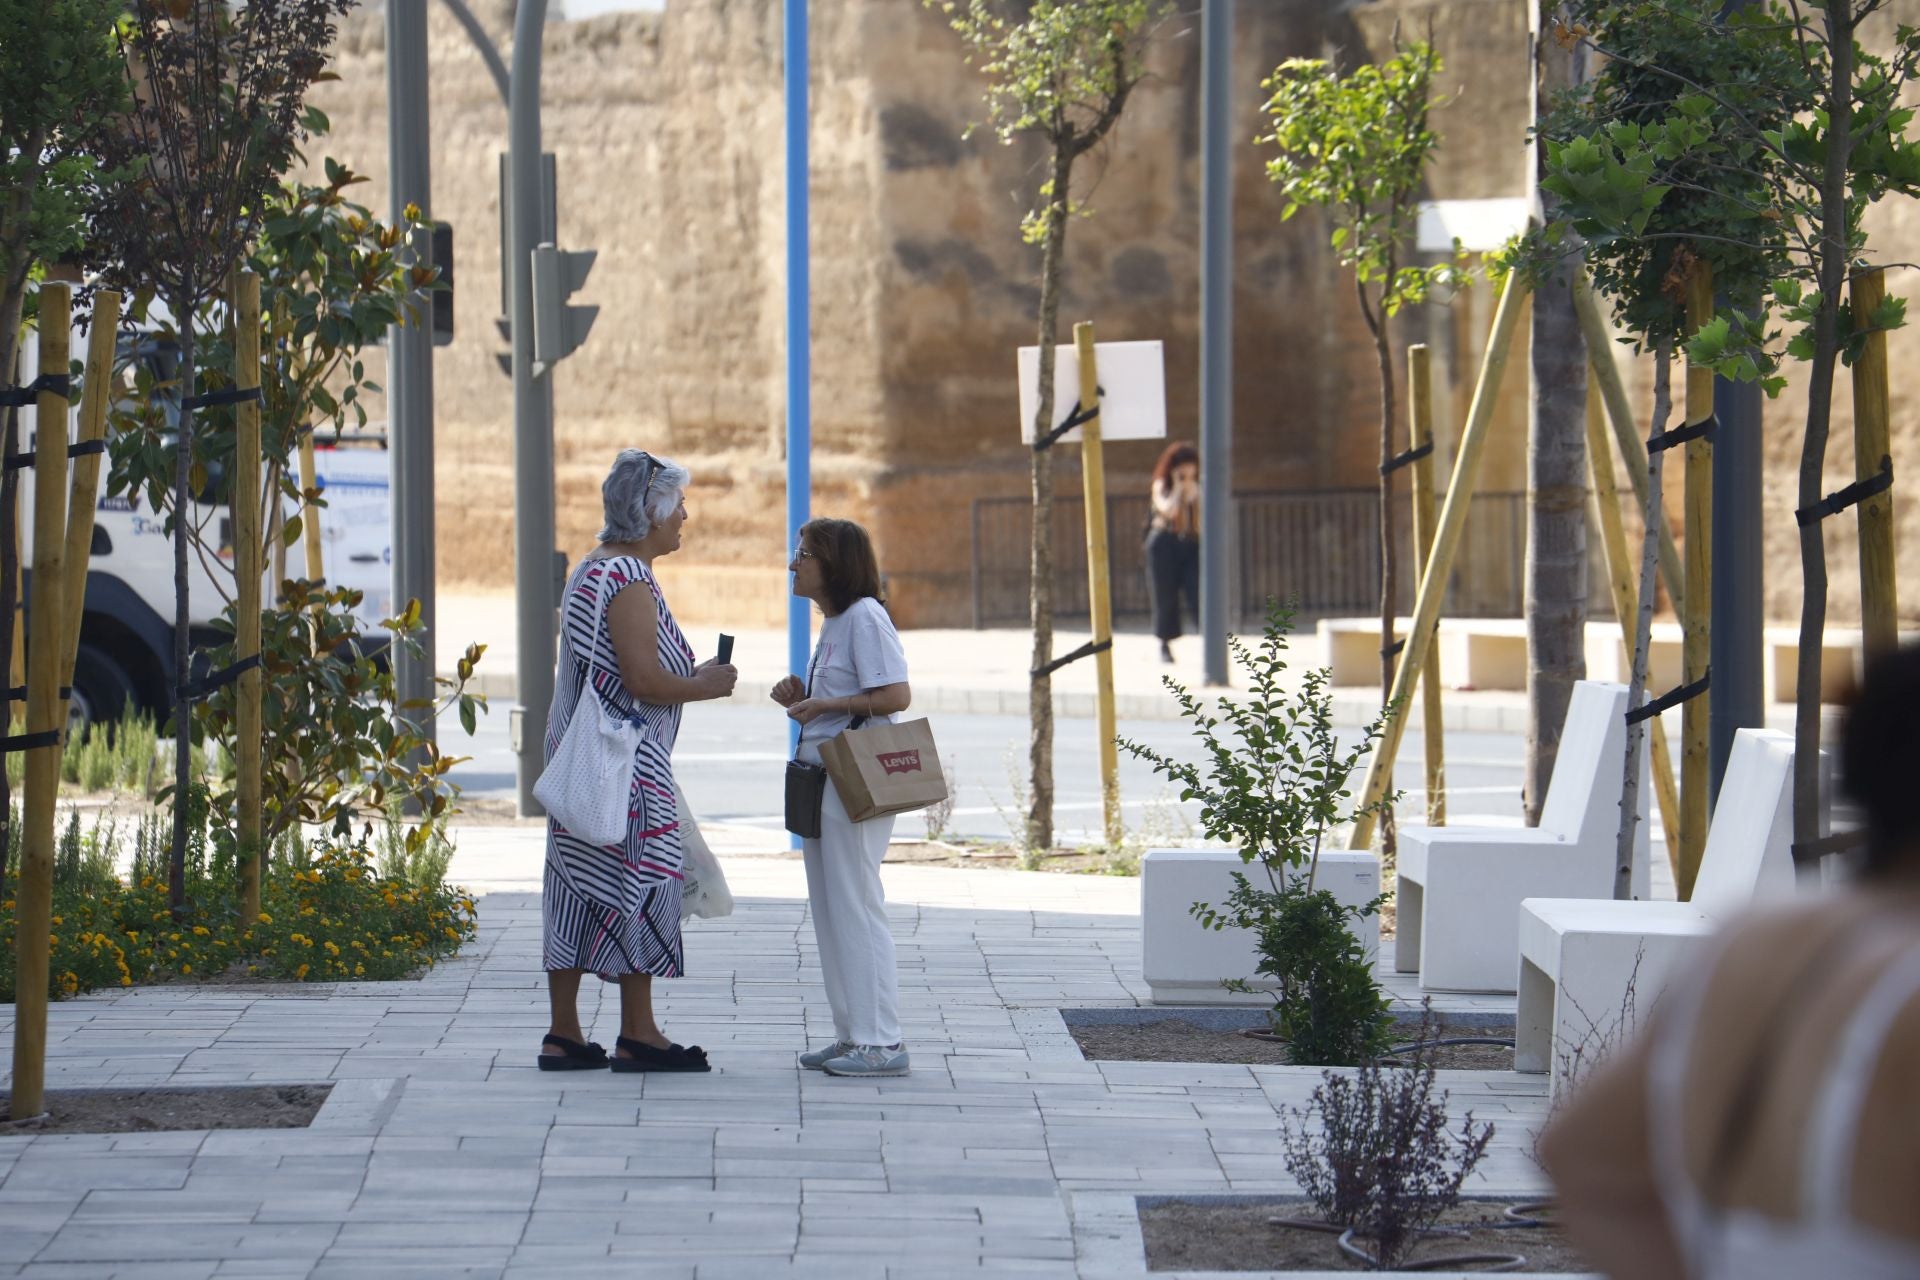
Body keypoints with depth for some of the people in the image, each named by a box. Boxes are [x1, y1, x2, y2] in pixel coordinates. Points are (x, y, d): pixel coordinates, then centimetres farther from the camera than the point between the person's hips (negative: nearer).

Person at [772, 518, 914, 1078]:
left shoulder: (865, 618, -13)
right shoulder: (832, 622, 17)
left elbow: (895, 695, -21)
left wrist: (823, 704, -18)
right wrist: (801, 699, 7)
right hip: (824, 782, 11)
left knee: (856, 909, -8)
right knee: (830, 912, 12)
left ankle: (881, 1042, -6)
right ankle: (852, 1035, 17)